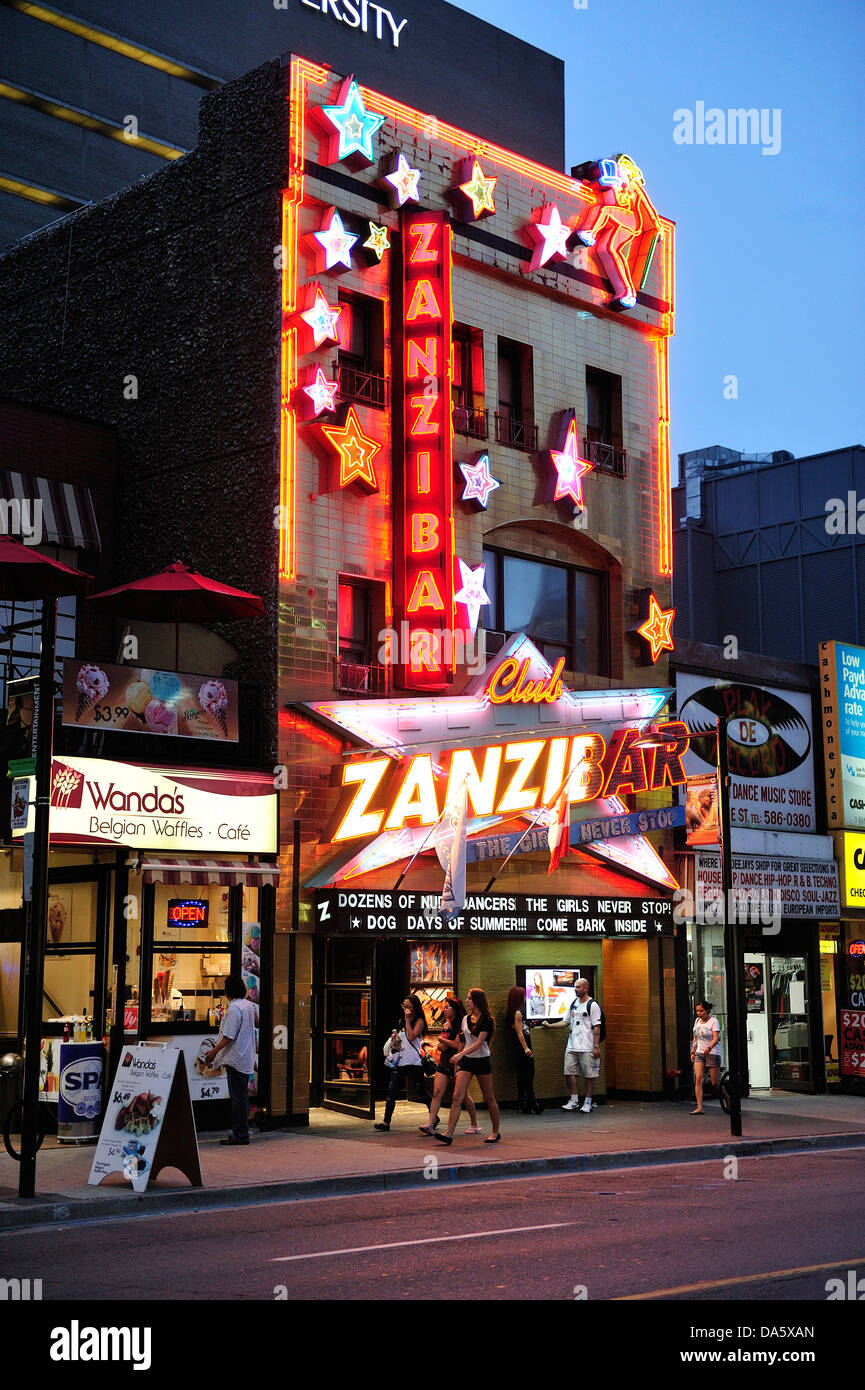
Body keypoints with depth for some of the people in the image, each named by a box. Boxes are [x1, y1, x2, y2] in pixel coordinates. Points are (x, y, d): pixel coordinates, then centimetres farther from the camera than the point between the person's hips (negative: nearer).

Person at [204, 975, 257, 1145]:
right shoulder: (249, 1005, 10)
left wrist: (213, 1052, -12)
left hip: (236, 1059, -9)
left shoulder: (234, 1008, -17)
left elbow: (228, 1037, -19)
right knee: (243, 1096, 13)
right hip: (247, 1058, 9)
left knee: (238, 1098, -5)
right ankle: (242, 1132, 18)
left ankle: (240, 1134, -2)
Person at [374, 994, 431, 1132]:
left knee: (422, 1092, 5)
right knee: (391, 1092, -4)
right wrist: (394, 1037, 5)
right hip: (399, 1062, 6)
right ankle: (386, 1122, -4)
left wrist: (408, 1020, -14)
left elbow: (411, 1036, -18)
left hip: (414, 1062, -6)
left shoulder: (419, 1021, -4)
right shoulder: (402, 1021, 16)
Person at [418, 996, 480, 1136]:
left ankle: (474, 1124, 17)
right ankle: (430, 1124, -13)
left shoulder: (460, 1025, -10)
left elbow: (457, 1044, -18)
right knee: (437, 1092, -6)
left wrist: (441, 1039, -4)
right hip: (444, 1062, 7)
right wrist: (440, 1046, 1)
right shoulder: (446, 1024, 15)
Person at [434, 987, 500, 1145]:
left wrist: (461, 1054, -30)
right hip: (466, 1061, 5)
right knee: (457, 1097, -8)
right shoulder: (466, 1019, 10)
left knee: (488, 1097, 6)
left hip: (482, 1060, -5)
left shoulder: (486, 1020, -10)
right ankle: (449, 1133, -15)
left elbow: (479, 1043, -20)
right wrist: (457, 1061, 20)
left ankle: (495, 1132, 22)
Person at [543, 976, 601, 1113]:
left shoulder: (593, 1005, -5)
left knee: (589, 1075, 0)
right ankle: (574, 1101, 14)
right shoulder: (574, 1003, 15)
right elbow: (566, 1022, 23)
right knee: (570, 1073, 4)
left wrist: (596, 1046, -13)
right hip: (572, 1046, 7)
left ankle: (588, 1103, 8)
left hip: (587, 1047, -7)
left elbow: (596, 1027, -9)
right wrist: (550, 1025, 19)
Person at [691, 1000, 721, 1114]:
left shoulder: (713, 1021, -10)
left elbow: (716, 1038, -21)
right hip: (699, 1053, 5)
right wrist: (693, 1052, 14)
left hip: (712, 1053, -5)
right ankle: (700, 1107, -17)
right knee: (698, 1079, -13)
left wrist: (709, 1048, -38)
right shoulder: (697, 1021, 9)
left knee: (715, 1083, -1)